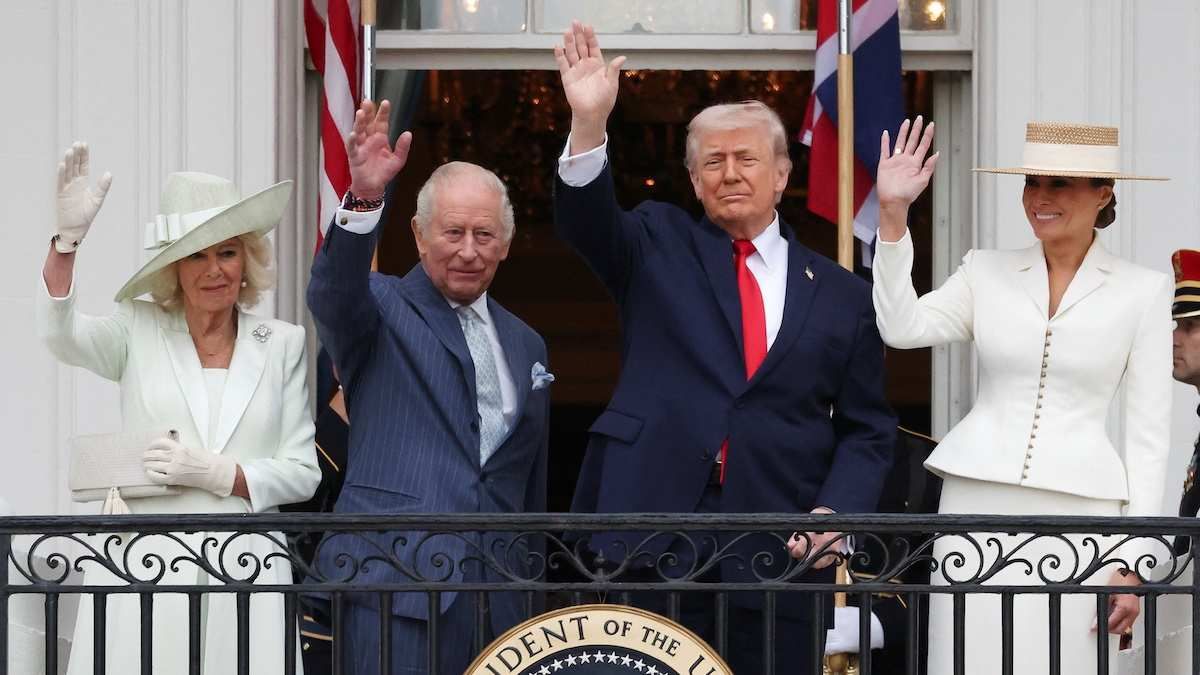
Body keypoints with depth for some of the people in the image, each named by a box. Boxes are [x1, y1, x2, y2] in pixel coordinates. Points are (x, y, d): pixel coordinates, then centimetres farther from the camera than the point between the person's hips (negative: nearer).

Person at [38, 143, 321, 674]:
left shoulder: (281, 344, 10)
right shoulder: (140, 330, 7)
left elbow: (302, 473, 8)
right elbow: (59, 335, -14)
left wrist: (220, 474, -8)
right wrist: (68, 238, -28)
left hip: (245, 567, 1)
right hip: (143, 562, -1)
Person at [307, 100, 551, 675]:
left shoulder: (524, 344, 21)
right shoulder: (382, 310, 5)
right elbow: (333, 294, -20)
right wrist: (364, 199, -36)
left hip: (498, 591, 5)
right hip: (396, 583, -5)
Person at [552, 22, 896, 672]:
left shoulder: (842, 296, 11)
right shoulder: (659, 246, 11)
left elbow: (867, 429, 12)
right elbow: (586, 220, -9)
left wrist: (837, 510, -6)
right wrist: (589, 125, -26)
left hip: (779, 548, 1)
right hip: (653, 532, -1)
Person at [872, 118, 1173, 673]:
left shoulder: (1142, 290, 5)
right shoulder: (986, 271, 10)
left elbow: (1149, 433, 4)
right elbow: (901, 328, -6)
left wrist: (1134, 560, -3)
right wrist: (893, 215, -14)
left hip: (1077, 508, -1)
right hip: (978, 502, 1)